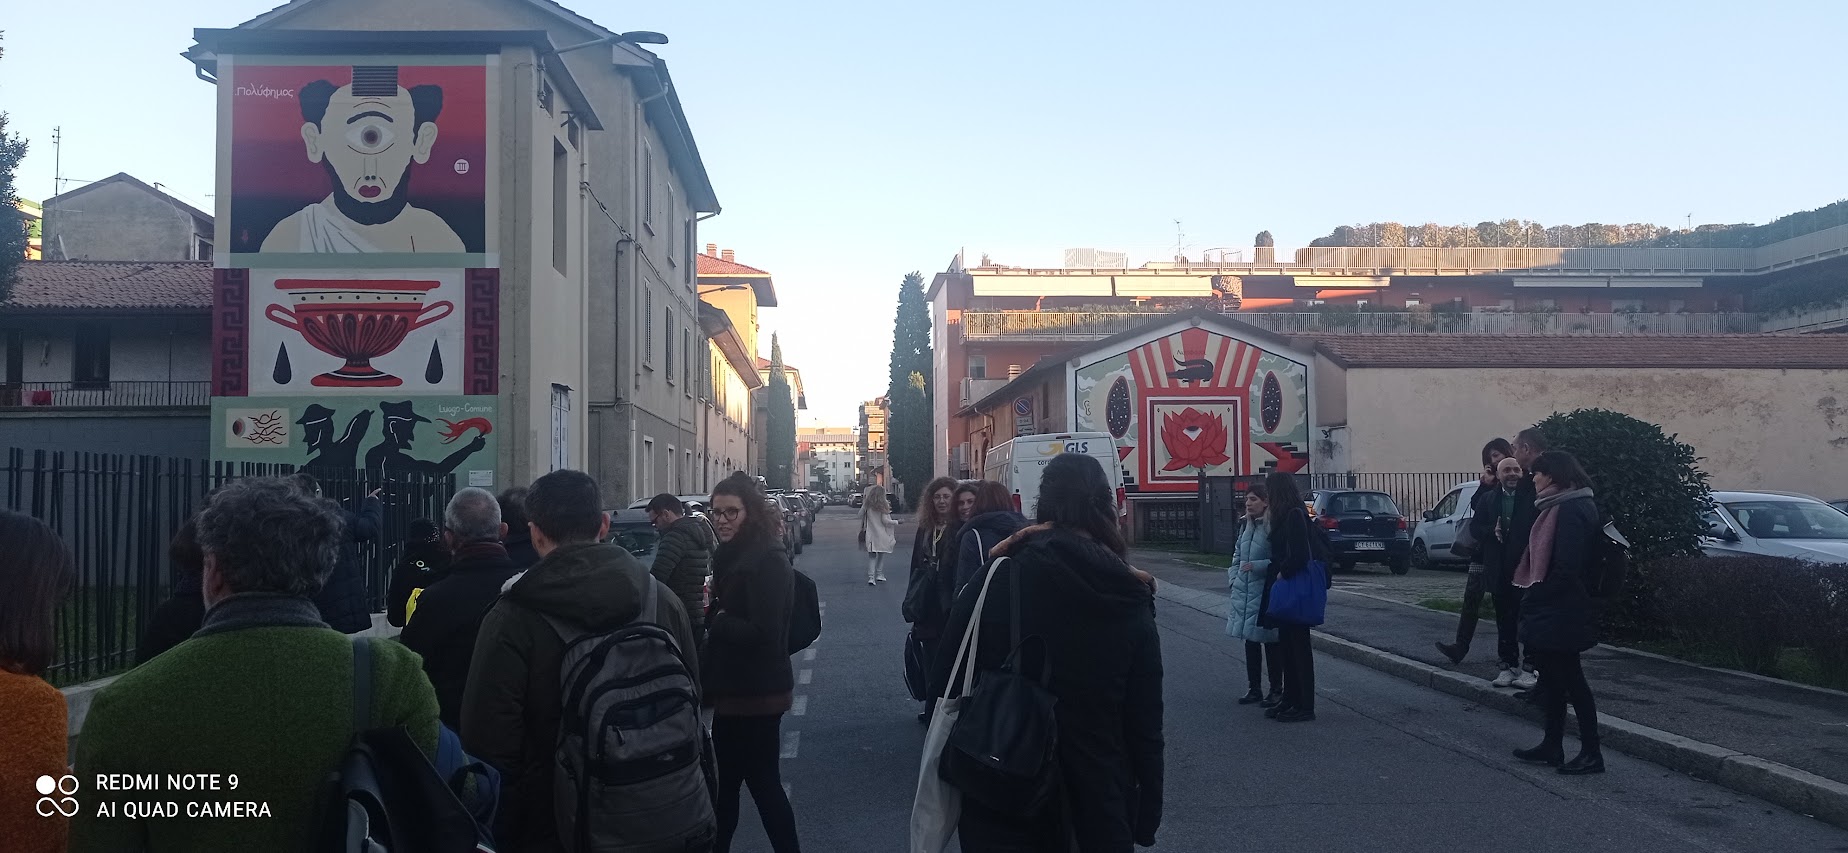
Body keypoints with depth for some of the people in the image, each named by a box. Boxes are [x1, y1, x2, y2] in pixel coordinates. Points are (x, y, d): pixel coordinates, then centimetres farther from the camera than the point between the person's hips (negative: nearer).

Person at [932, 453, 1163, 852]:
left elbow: (945, 679, -9)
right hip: (1099, 803, 2)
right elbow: (1146, 721, -1)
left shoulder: (1000, 578, -11)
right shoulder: (1129, 601, -4)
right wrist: (1147, 817, 8)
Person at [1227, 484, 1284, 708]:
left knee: (1270, 642, 1)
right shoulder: (1246, 526, 11)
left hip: (1266, 594, -8)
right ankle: (1254, 689, 22)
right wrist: (1234, 577, 10)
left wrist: (1258, 566, -22)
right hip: (1244, 592, 8)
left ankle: (1276, 691, 12)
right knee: (1250, 640, 12)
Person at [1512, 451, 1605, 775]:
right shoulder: (1558, 507, 13)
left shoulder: (1570, 510, -18)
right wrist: (1533, 596, 12)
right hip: (1551, 613, 10)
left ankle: (1591, 753, 4)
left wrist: (1534, 598, -17)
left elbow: (1566, 568, -23)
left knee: (1570, 679, -3)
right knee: (1552, 679, 14)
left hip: (1560, 613, -10)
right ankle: (1552, 746, 22)